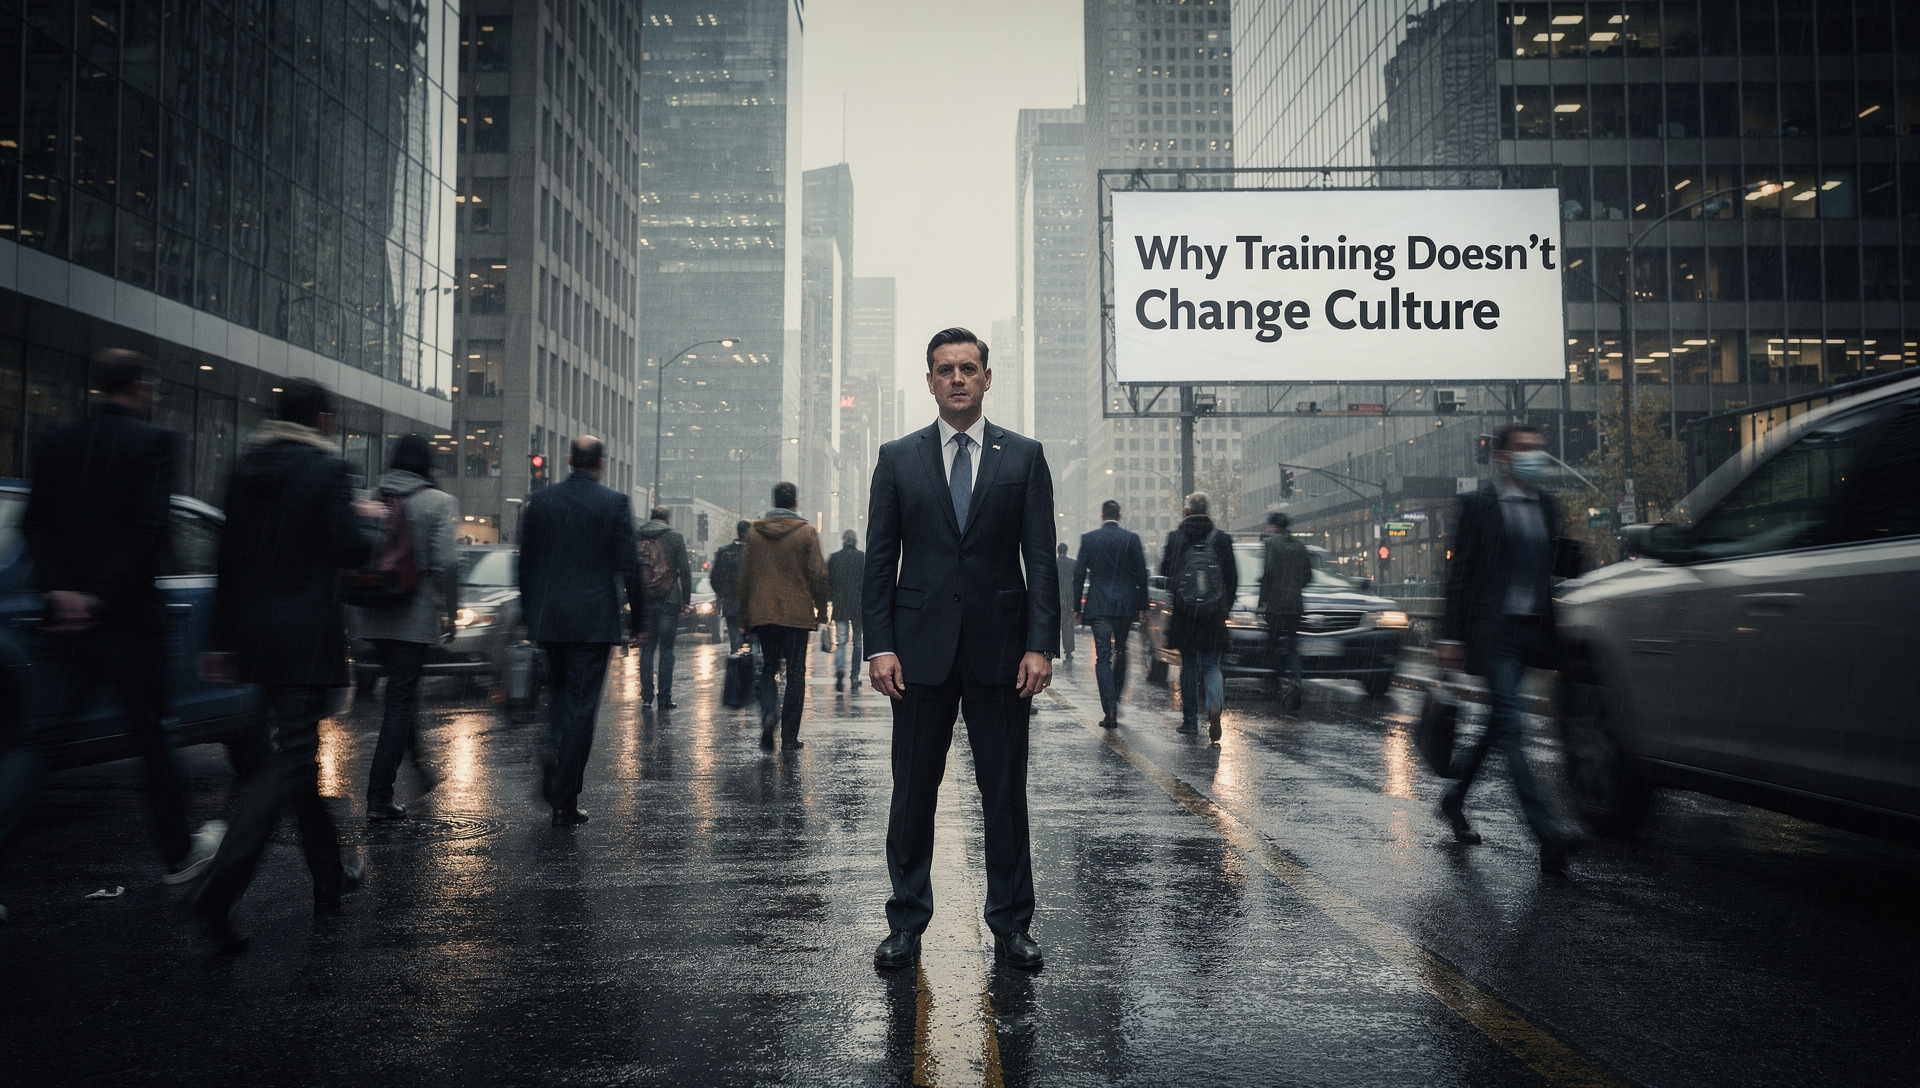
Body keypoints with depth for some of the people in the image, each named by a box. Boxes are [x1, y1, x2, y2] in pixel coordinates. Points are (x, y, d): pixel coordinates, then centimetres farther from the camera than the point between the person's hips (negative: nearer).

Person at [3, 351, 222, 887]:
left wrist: (60, 591, -2)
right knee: (151, 737, 8)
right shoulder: (153, 441, -8)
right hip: (129, 620, -4)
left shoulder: (57, 443, 9)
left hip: (67, 620, 4)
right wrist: (102, 597, -13)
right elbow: (149, 530, -17)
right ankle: (179, 852, 23)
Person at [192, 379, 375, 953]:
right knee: (287, 760, -5)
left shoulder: (245, 467, 10)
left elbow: (229, 557, 11)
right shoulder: (327, 470, -10)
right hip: (308, 636, -7)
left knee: (295, 750, 17)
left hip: (256, 632, 8)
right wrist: (371, 524, 7)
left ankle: (329, 876, 28)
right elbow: (350, 551, -16)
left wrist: (225, 640, 15)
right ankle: (220, 892, -15)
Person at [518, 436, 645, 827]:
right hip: (594, 619, -3)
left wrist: (528, 614, 19)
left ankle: (553, 750, -1)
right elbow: (629, 566, -7)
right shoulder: (615, 503, -5)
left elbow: (525, 563, 9)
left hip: (547, 619, 3)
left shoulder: (539, 502, 4)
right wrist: (638, 620, 1)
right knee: (581, 706, 1)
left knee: (559, 689, 25)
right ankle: (565, 804, 3)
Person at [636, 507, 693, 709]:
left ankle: (646, 695, 7)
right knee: (666, 649, 1)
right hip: (669, 601, -3)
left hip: (644, 601, 3)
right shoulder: (675, 537, -1)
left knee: (647, 648, 10)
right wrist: (686, 600, 2)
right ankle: (665, 698, 1)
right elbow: (684, 570, -4)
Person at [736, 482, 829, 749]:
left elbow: (745, 575, 8)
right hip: (797, 614, -3)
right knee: (795, 673, 4)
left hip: (762, 614, 3)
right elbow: (818, 575, -6)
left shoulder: (754, 532, 5)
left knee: (769, 668, 16)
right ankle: (789, 736, 4)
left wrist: (744, 614, 14)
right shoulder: (806, 533, -4)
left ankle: (768, 712, -11)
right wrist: (821, 610, 4)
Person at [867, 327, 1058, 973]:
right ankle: (906, 924, 20)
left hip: (1000, 646, 0)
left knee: (1005, 791, 7)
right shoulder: (898, 458, 7)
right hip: (921, 647, 0)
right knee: (912, 791, 7)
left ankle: (1011, 924, 20)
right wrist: (880, 646, -5)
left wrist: (1041, 645, -7)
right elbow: (880, 560, 4)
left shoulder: (1024, 457, 6)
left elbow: (1041, 559, 2)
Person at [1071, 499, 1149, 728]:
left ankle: (1110, 709, -11)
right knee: (1120, 653, 19)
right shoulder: (1132, 538, 1)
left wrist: (1077, 607, 6)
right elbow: (1141, 573, 1)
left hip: (1098, 606, -1)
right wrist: (1142, 606, 8)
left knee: (1103, 657, -3)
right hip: (1126, 605, 2)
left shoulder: (1088, 538, 0)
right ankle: (1115, 699, 26)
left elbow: (1079, 574, 0)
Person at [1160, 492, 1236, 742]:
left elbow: (1165, 571, 4)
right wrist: (1225, 606, 13)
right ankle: (1214, 705, -20)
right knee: (1211, 664, 7)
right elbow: (1232, 578, 2)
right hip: (1213, 615, 0)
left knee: (1188, 666, 11)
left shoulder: (1174, 537, -4)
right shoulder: (1222, 539, -2)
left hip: (1183, 614, 0)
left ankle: (1190, 720, 15)